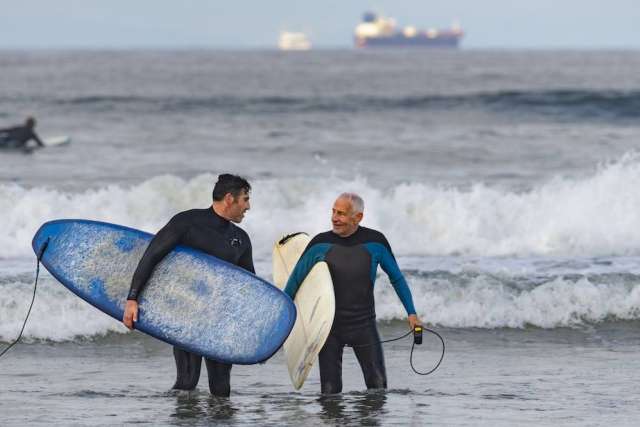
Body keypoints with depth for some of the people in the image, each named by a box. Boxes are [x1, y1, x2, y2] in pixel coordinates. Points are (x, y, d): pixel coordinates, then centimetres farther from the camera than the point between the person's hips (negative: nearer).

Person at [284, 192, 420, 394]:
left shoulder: (375, 242, -4)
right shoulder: (321, 244, -3)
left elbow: (397, 278, 9)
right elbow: (295, 280, 6)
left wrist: (411, 312, 8)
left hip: (364, 325, 0)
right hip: (329, 326, 0)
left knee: (377, 385, -4)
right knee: (330, 390, 0)